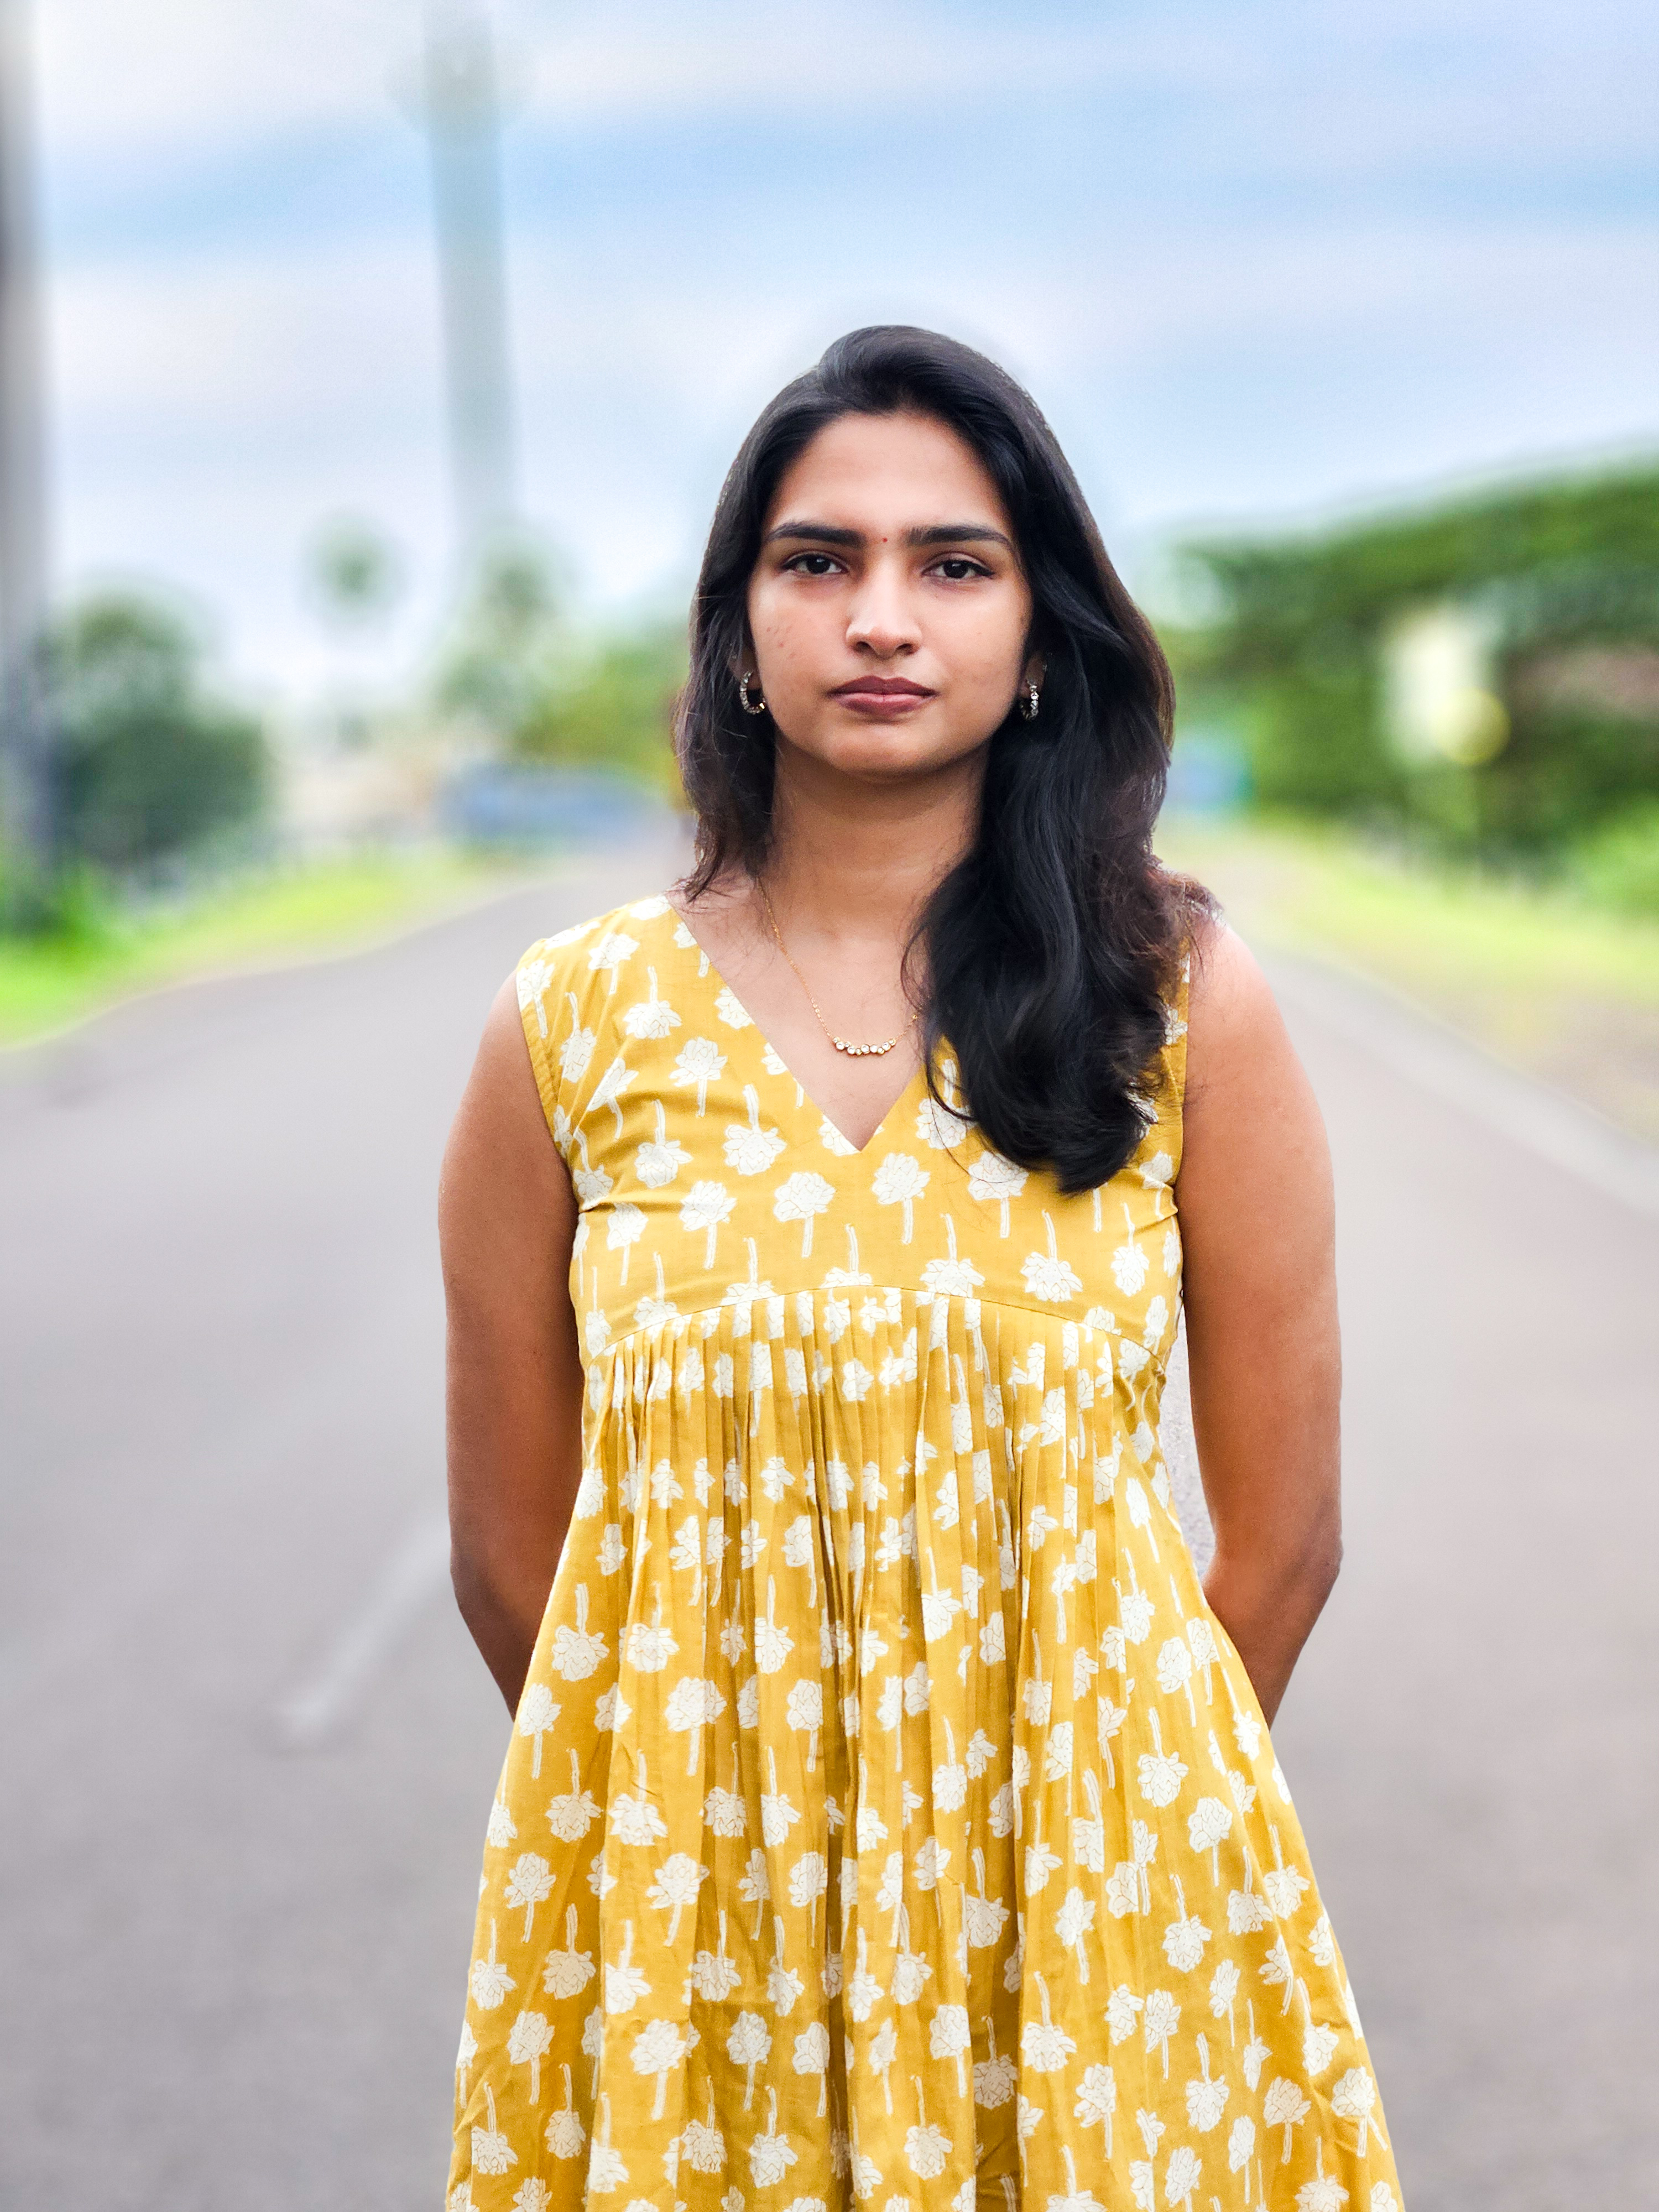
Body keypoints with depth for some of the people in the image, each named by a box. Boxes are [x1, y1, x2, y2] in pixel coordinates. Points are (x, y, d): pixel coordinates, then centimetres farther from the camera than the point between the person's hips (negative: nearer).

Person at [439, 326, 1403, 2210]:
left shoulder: (1185, 1004, -4)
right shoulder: (573, 1028, -4)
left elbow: (1284, 1540, 1)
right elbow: (508, 1553, 2)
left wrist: (1129, 1821, 7)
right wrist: (700, 1813, 9)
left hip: (1086, 1901, 0)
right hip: (680, 1919, 1)